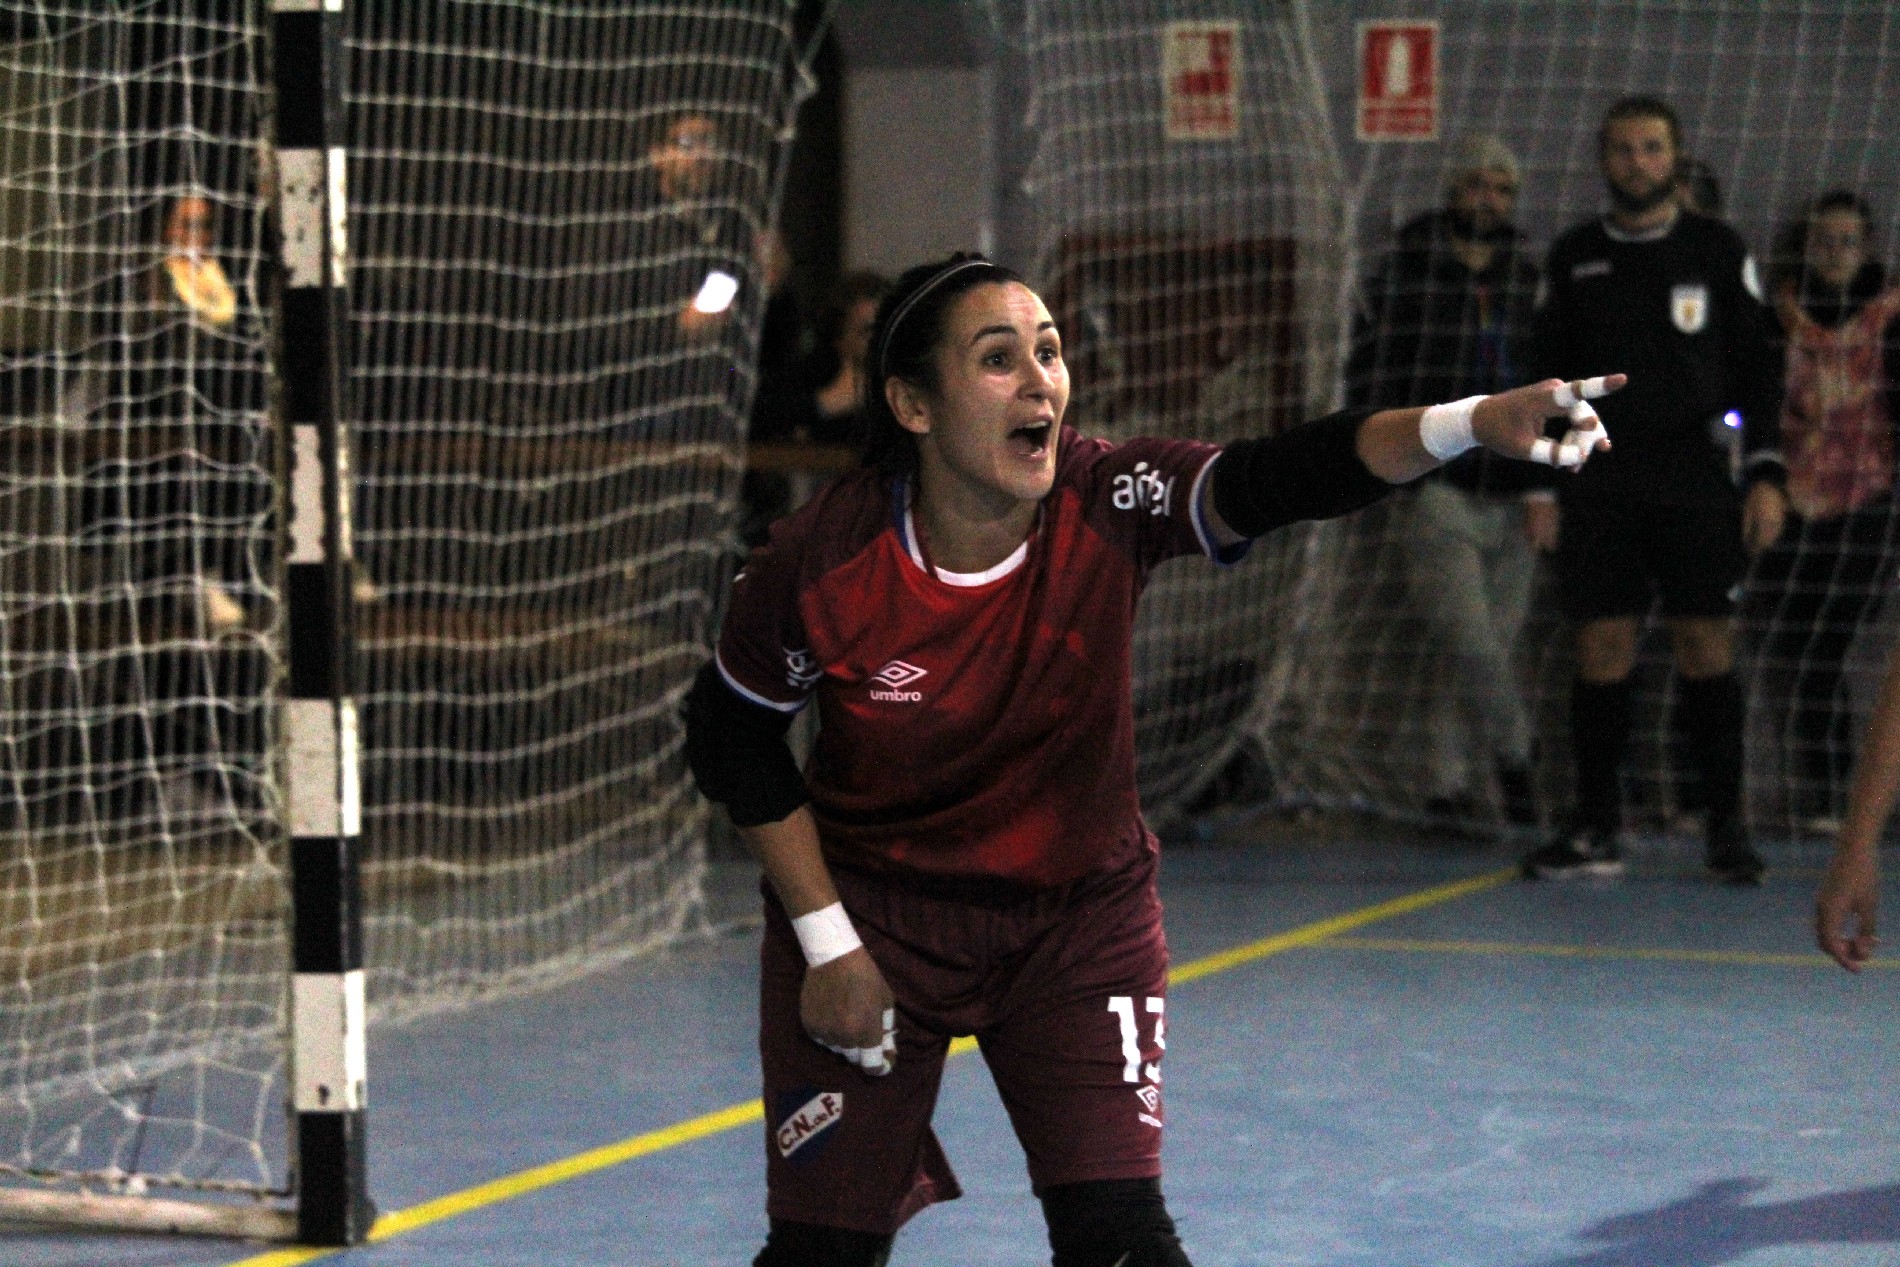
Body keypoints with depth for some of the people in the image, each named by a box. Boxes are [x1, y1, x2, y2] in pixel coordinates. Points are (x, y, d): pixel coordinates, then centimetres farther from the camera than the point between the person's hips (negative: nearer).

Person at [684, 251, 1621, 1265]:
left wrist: (1470, 422, -55)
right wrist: (825, 941, -8)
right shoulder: (815, 567, -23)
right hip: (872, 909, -1)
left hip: (1080, 914, 1)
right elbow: (733, 746, -7)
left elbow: (1279, 477, -38)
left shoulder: (1109, 505, -21)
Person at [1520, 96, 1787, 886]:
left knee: (1706, 645, -5)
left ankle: (1725, 827, 3)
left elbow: (1758, 367, 6)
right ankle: (1597, 833, 5)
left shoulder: (1717, 251, 5)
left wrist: (1766, 474, -2)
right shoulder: (1573, 258, 10)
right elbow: (1550, 377, 13)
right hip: (1598, 480, 2)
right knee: (1602, 650, -1)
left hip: (1694, 476, -1)